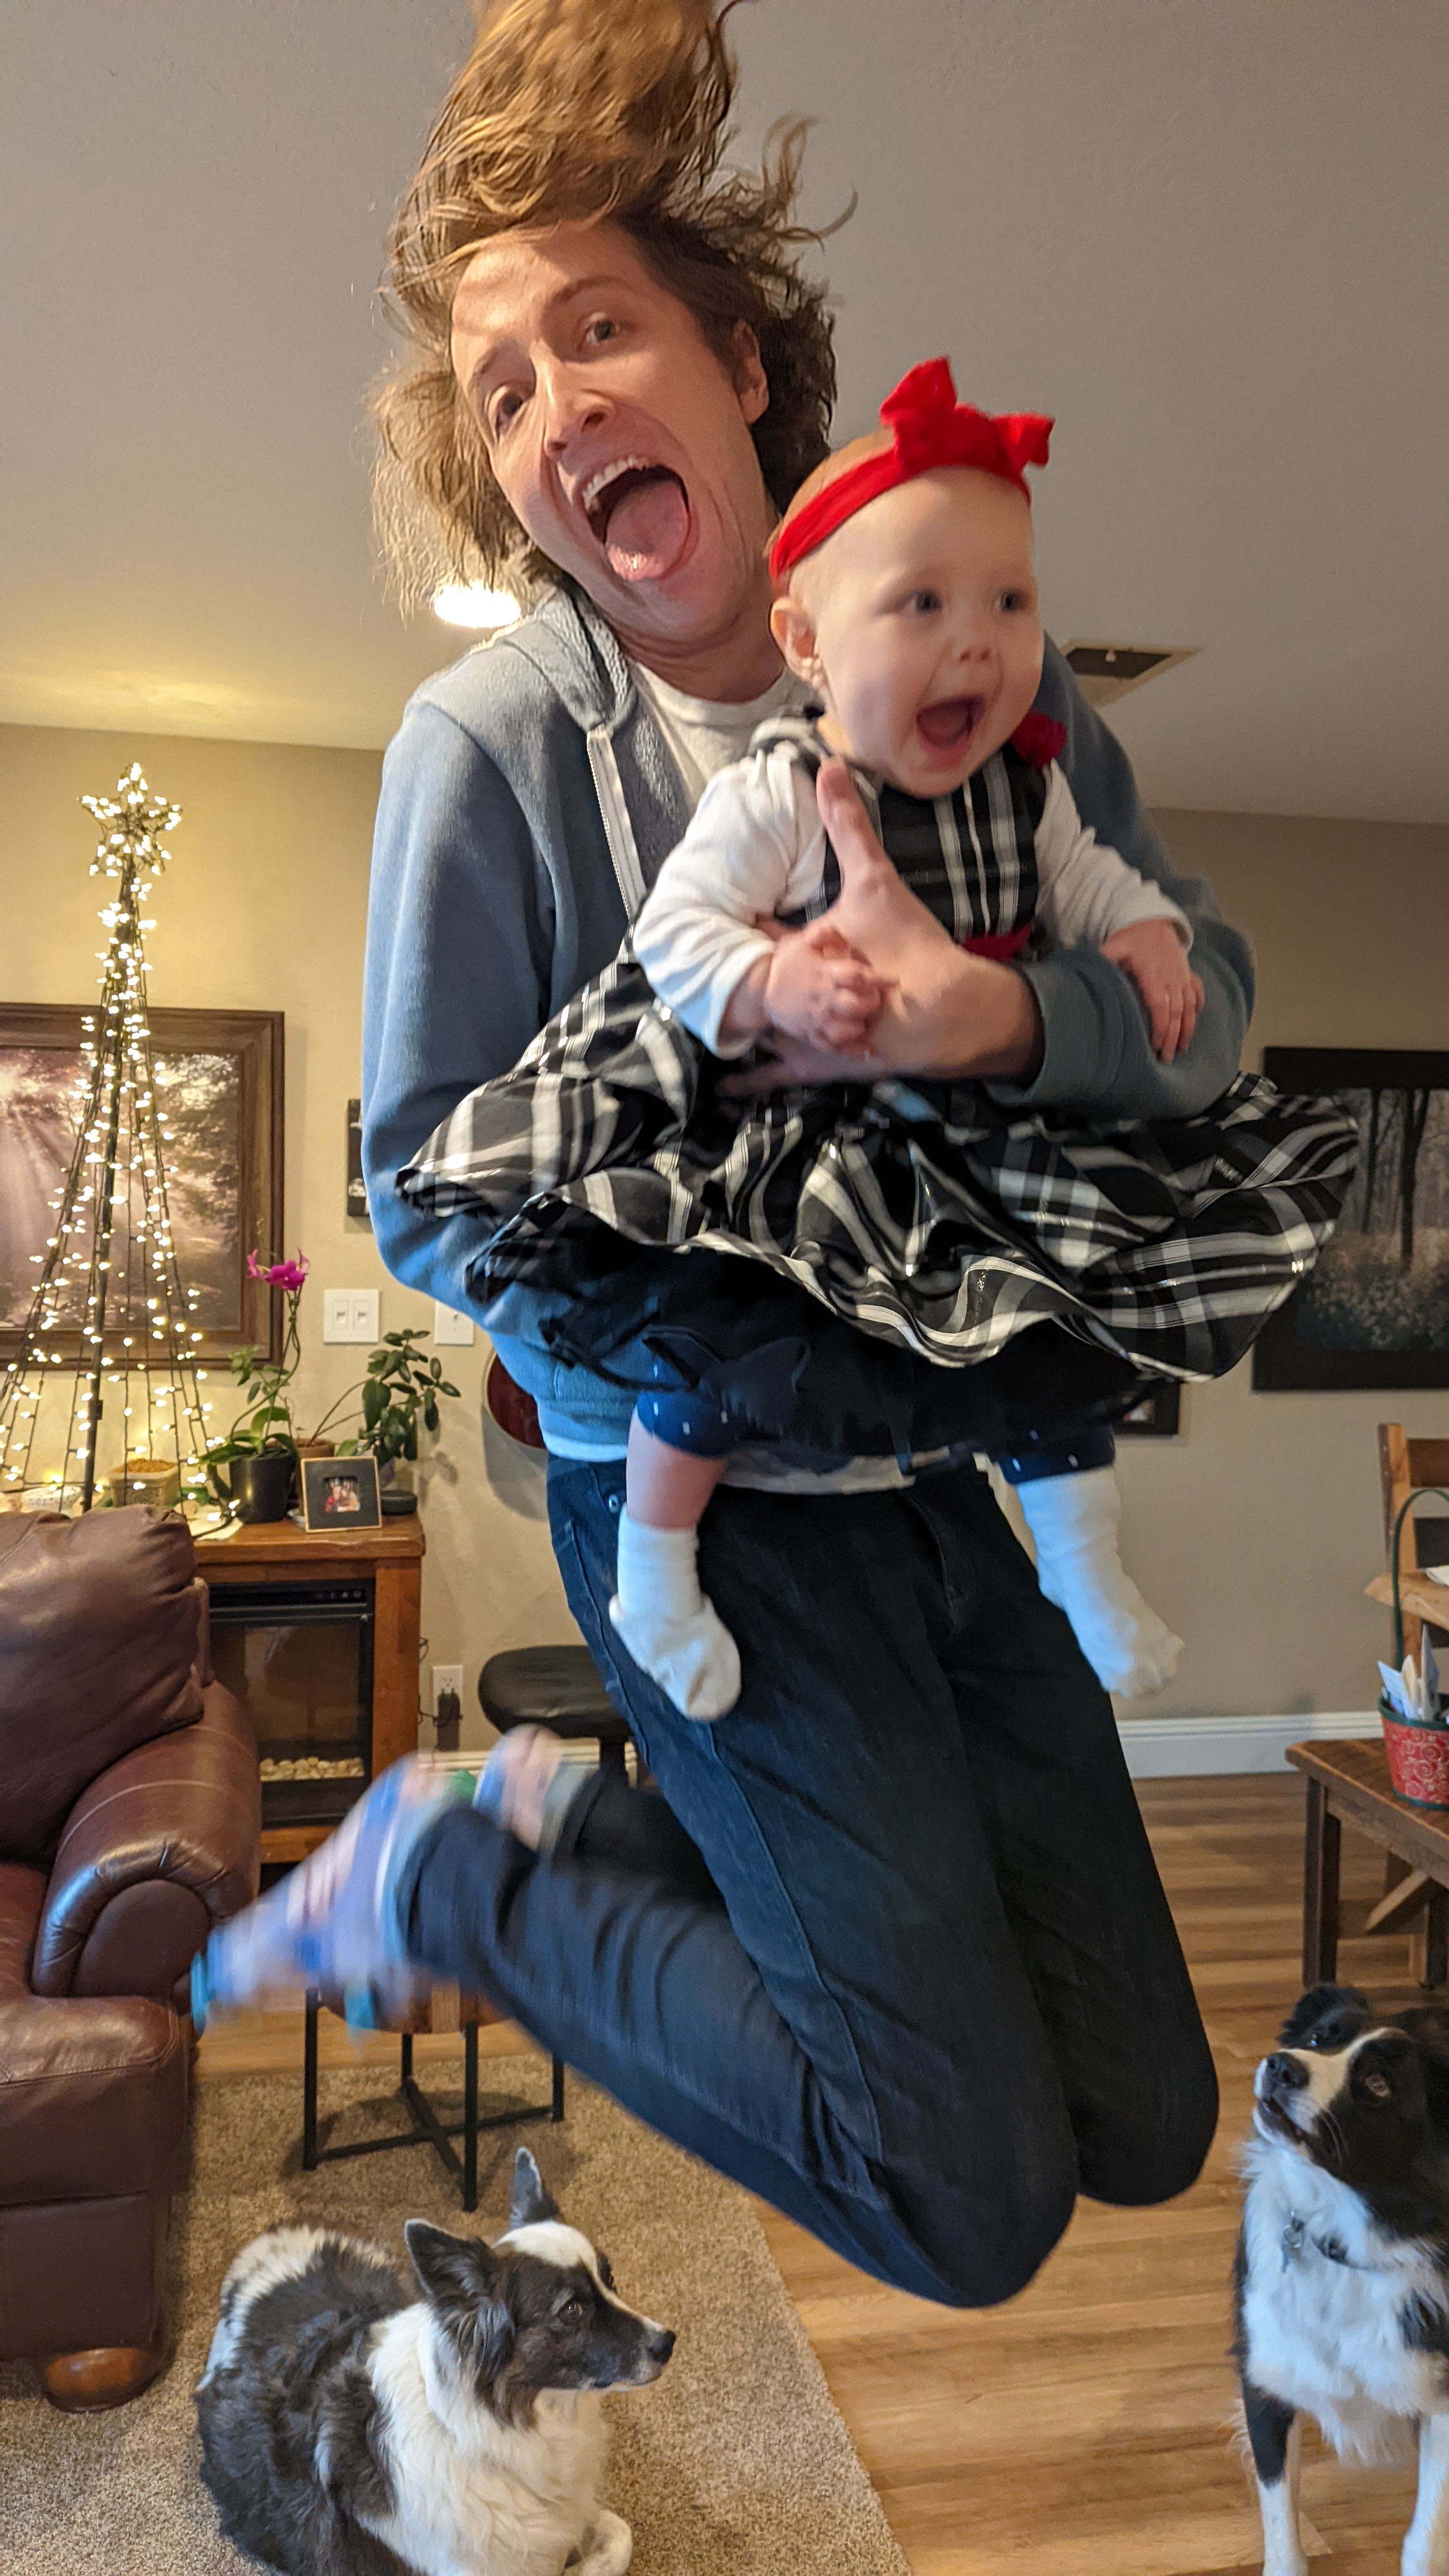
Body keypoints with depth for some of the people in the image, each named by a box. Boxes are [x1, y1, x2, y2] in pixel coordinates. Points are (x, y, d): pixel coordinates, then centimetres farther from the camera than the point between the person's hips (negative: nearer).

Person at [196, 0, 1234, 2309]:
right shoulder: (492, 738, -11)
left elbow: (1207, 992, -4)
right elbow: (428, 1193, -10)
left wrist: (998, 1013, -26)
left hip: (942, 1474, 6)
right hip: (702, 1499, -5)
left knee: (1143, 2124, 15)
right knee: (971, 2200, -4)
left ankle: (591, 1814, 24)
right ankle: (443, 1866, 12)